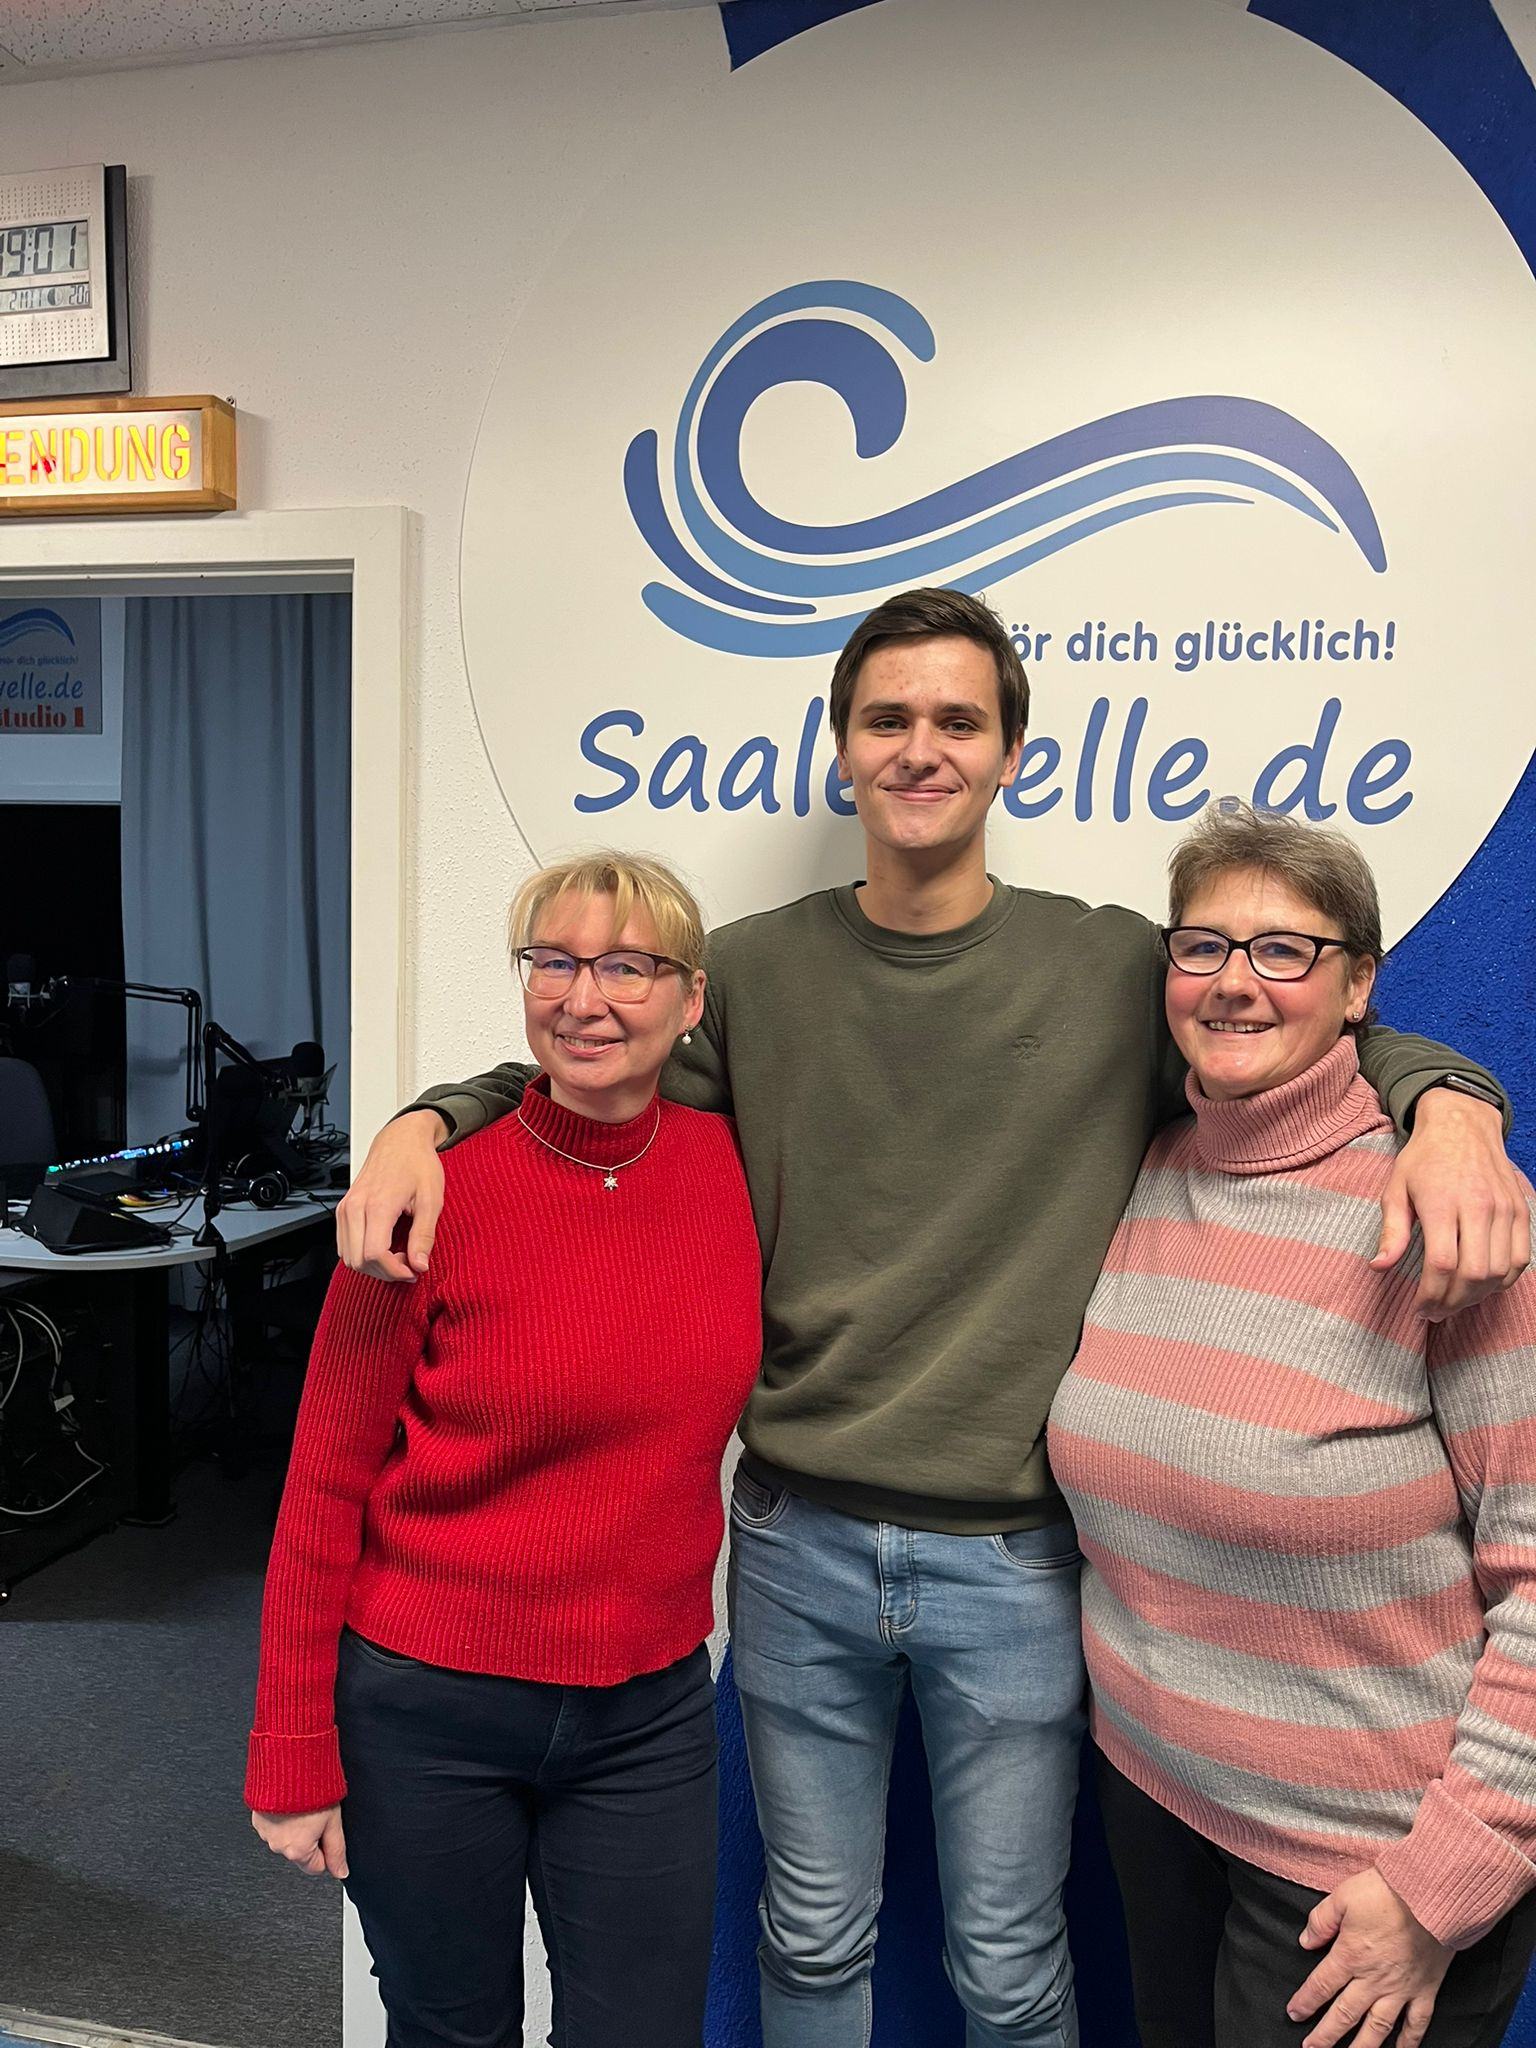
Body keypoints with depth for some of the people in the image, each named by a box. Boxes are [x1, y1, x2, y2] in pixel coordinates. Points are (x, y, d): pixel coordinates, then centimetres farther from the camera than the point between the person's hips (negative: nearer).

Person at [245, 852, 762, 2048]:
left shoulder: (732, 1165, -5)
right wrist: (294, 1759, -6)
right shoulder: (437, 1194, -15)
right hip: (427, 1714, -2)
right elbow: (325, 1488, -9)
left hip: (648, 1714, 3)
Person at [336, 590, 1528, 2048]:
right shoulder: (753, 972, -1)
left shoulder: (1117, 971, -5)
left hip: (1015, 1555, -1)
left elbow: (1339, 1040, 4)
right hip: (798, 1537, 2)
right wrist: (420, 1124, -11)